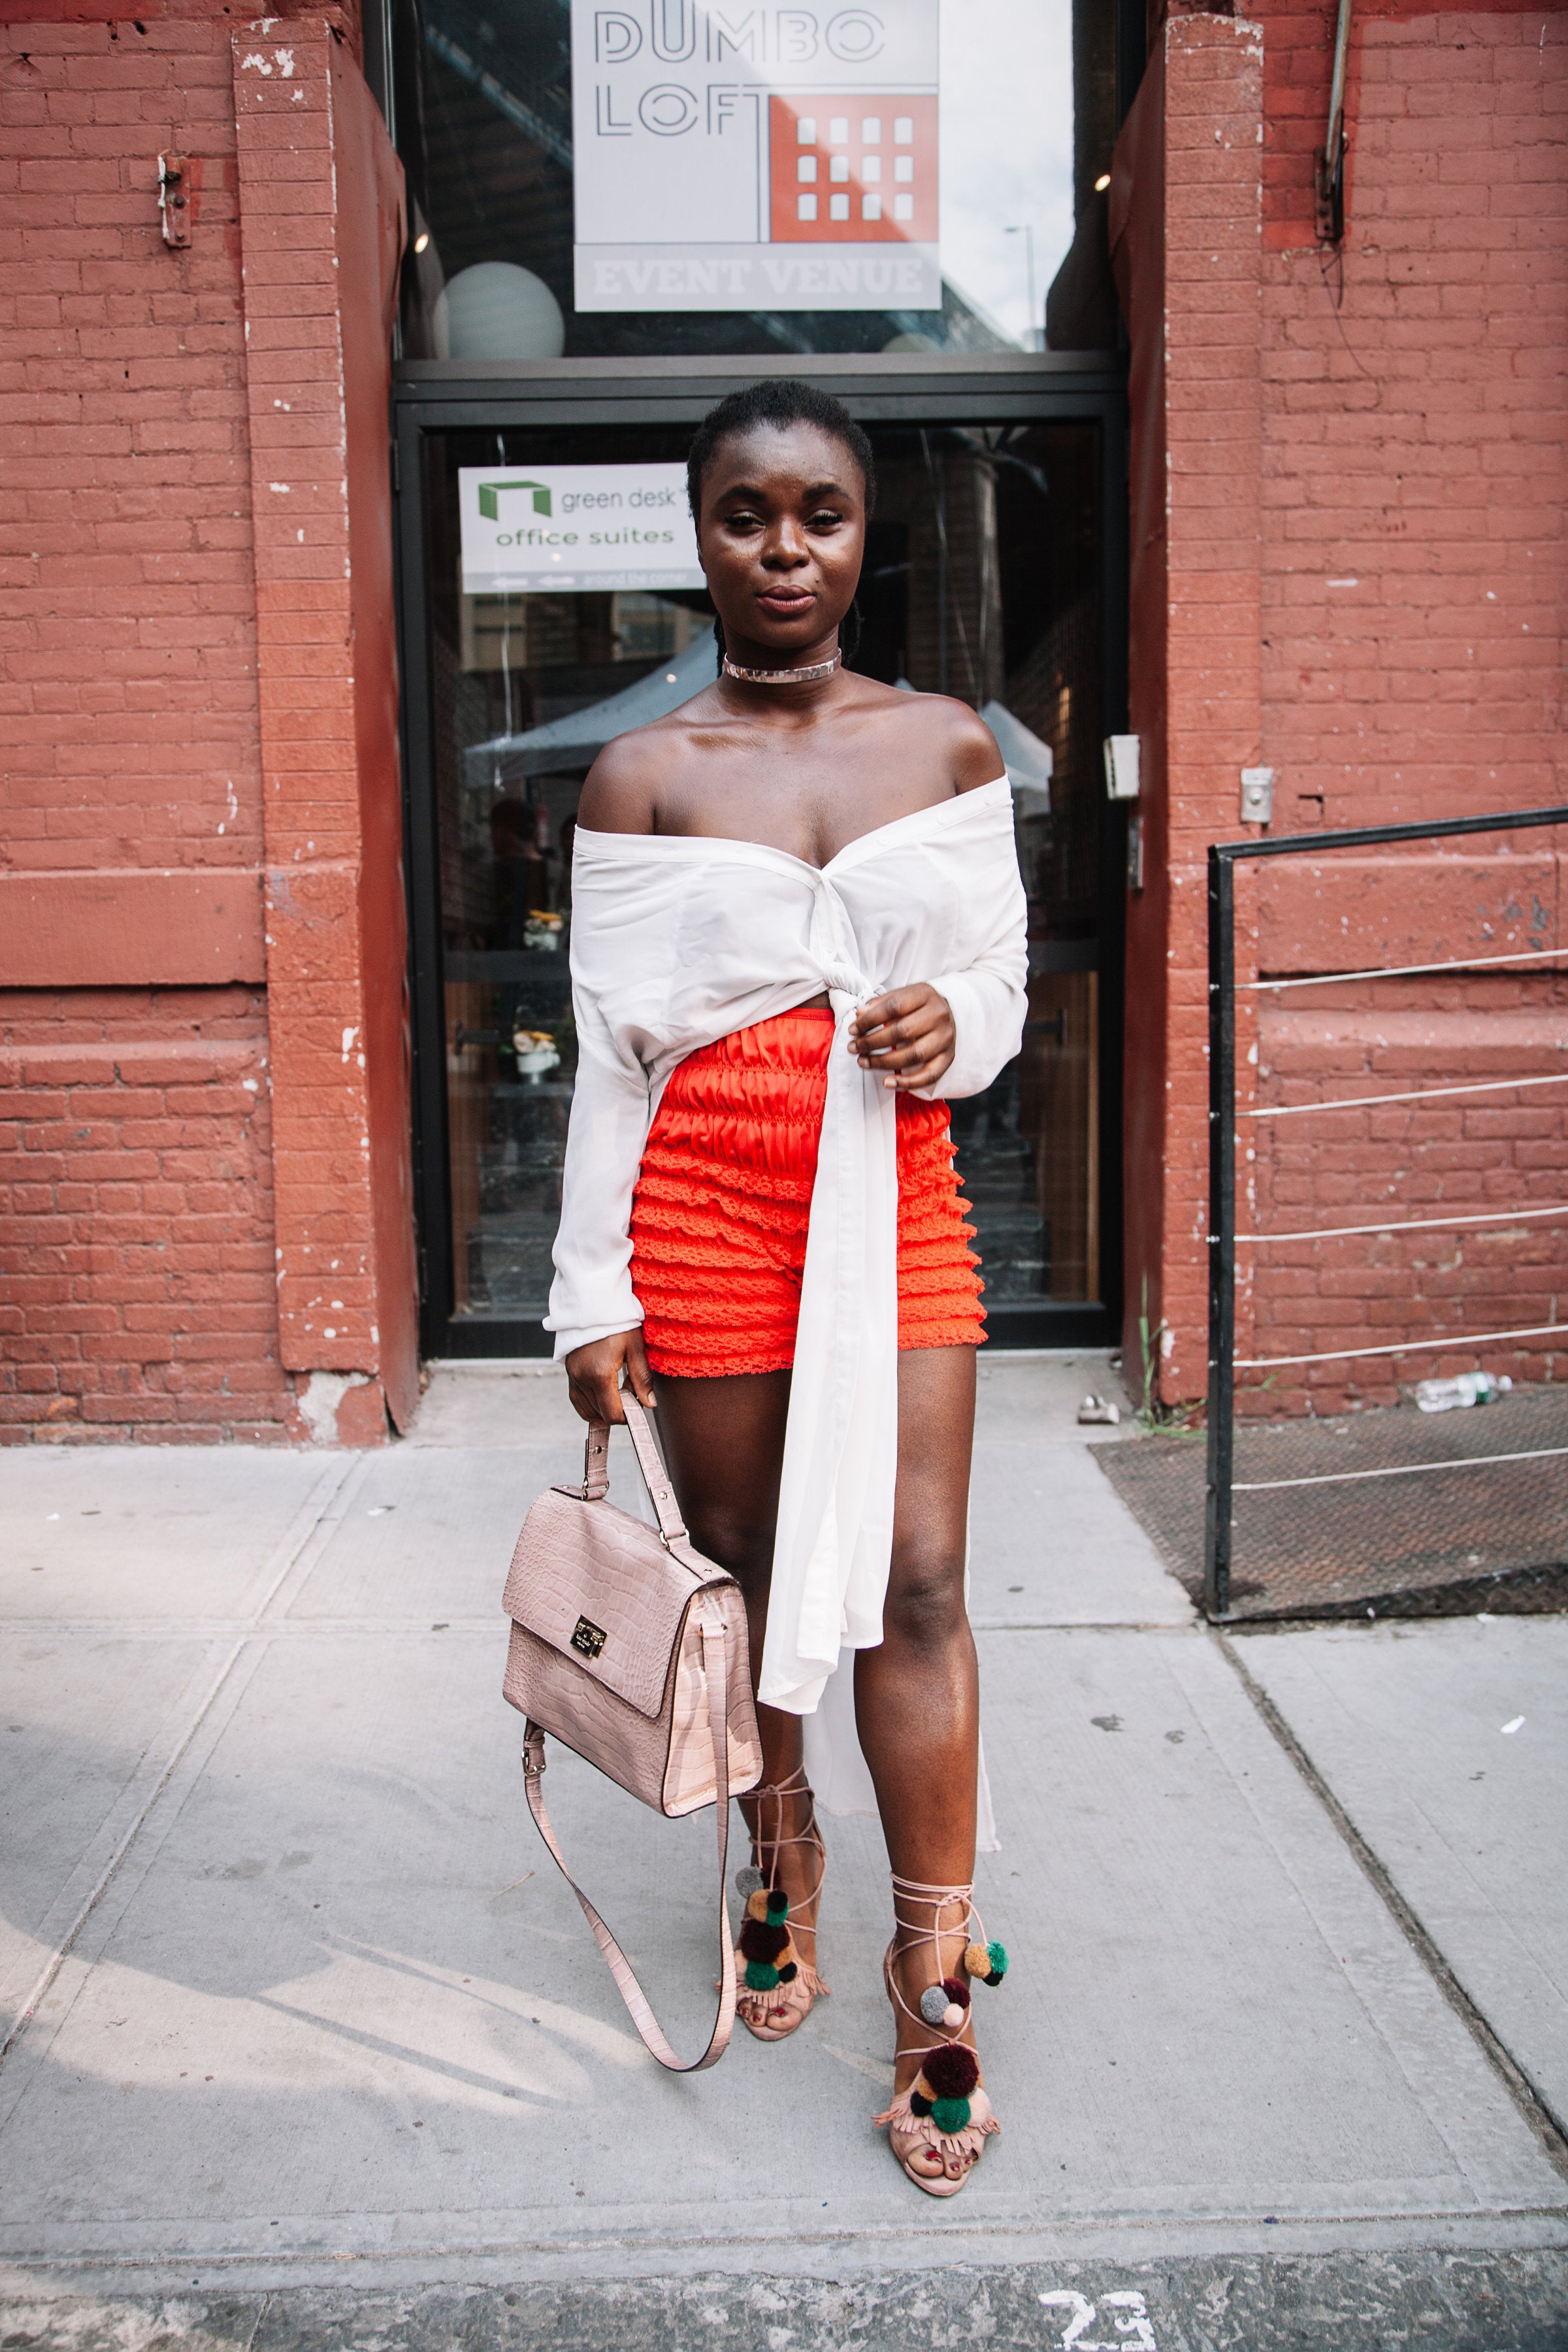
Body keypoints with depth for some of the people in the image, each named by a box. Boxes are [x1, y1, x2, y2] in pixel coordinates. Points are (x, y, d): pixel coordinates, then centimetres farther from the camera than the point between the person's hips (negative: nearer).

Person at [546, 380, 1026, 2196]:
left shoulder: (950, 745, 6)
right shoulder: (640, 776, 1)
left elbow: (1002, 980, 12)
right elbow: (607, 1051, 1)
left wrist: (950, 1023, -13)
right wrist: (593, 1291, -1)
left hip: (895, 1191, 1)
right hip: (706, 1204, 0)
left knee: (914, 1578, -3)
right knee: (741, 1562, 12)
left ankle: (934, 1979, 10)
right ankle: (779, 1857, 36)